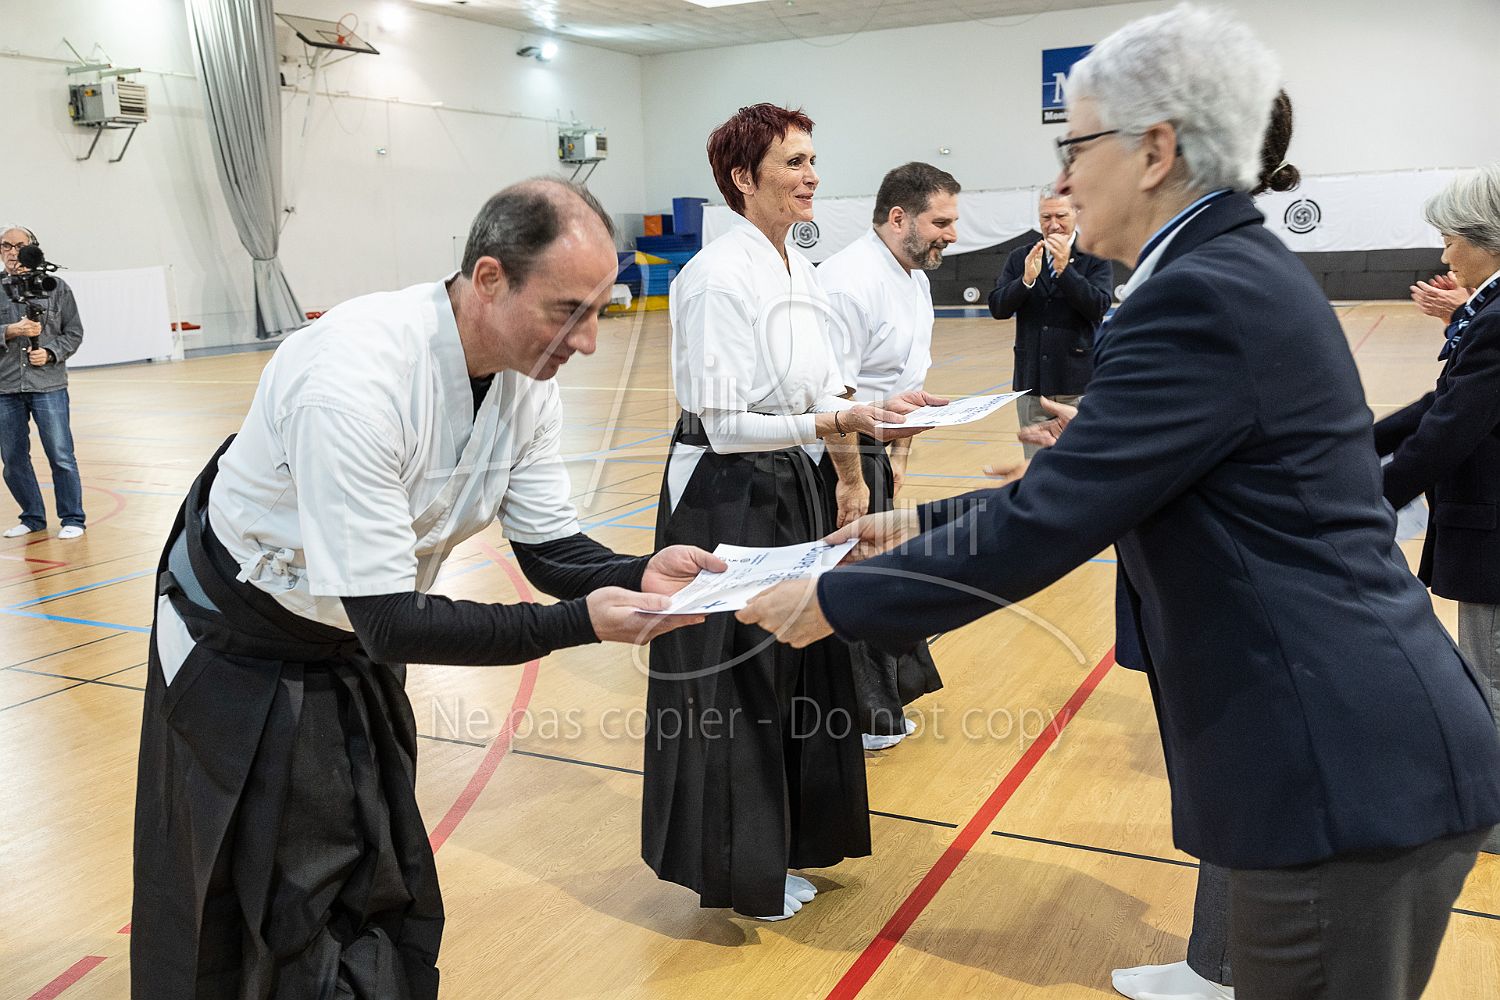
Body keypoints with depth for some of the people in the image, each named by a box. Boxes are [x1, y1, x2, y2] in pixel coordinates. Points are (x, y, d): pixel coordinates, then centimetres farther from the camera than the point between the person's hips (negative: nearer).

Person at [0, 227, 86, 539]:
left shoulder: (56, 287, 5)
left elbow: (74, 333, 6)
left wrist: (50, 352, -9)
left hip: (48, 385, -2)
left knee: (61, 456, -3)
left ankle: (72, 519, 9)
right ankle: (33, 517, 23)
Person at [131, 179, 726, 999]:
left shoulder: (526, 378, -14)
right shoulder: (355, 377, -37)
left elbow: (548, 549, -6)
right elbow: (388, 623, -35)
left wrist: (639, 575, -27)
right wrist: (582, 622, -40)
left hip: (358, 642, 6)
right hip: (242, 647, -6)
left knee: (386, 887, 17)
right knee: (244, 925, 7)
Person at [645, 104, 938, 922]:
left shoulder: (798, 270, 8)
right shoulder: (717, 277, -18)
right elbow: (723, 423, -22)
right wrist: (835, 422, -28)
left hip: (793, 490, 9)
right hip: (727, 496, -9)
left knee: (799, 667, 16)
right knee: (735, 680, 5)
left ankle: (786, 842, 35)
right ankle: (741, 867, 24)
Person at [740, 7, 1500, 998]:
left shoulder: (1202, 297, -20)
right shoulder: (1240, 267, 11)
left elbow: (1043, 527, -21)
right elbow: (1084, 496, 15)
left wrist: (834, 601, -10)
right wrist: (928, 524, 16)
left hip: (1345, 774, -9)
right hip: (1365, 748, 9)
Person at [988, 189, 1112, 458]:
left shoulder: (1095, 259, 0)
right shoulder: (1020, 258, 9)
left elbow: (1099, 307, -13)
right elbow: (998, 309, 0)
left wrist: (1064, 267, -20)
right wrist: (1027, 279, -16)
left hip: (1077, 380, -3)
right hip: (1031, 380, 3)